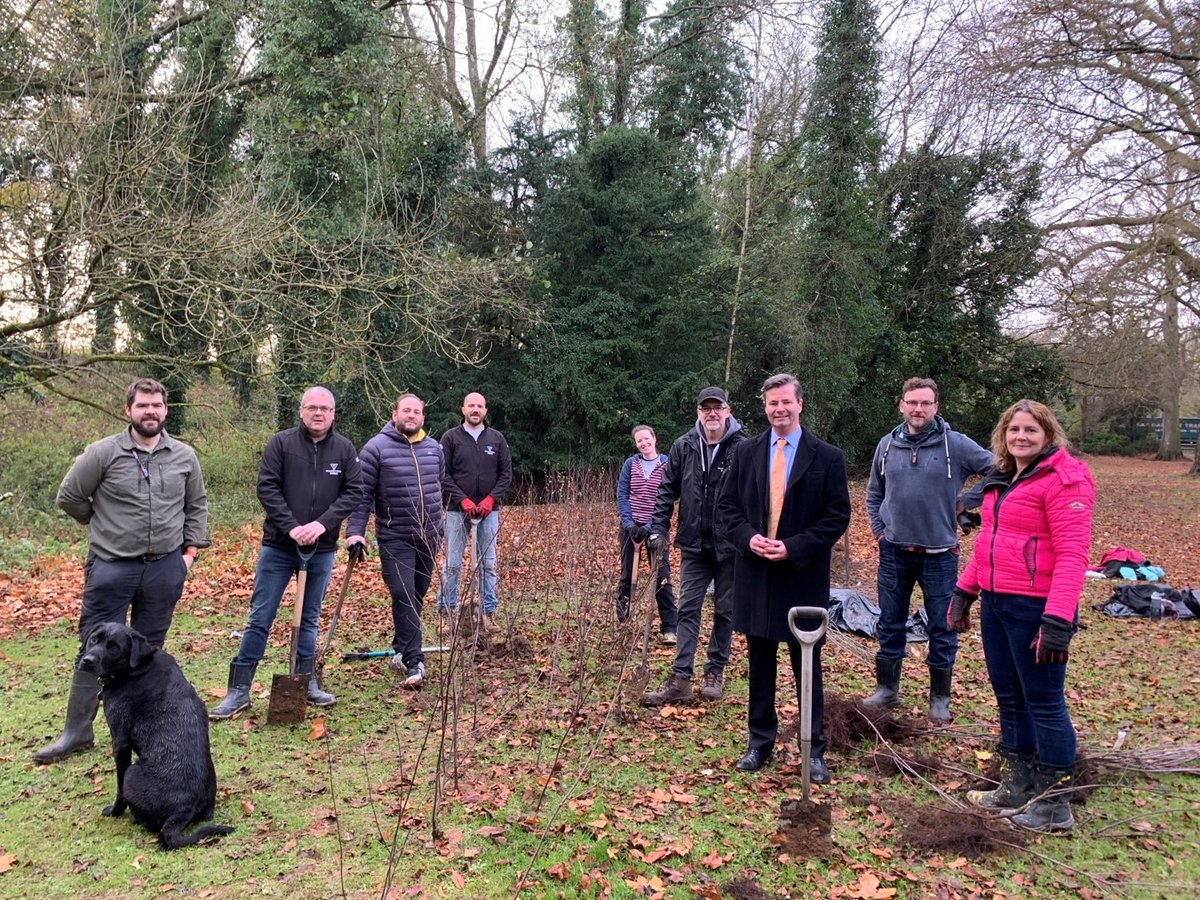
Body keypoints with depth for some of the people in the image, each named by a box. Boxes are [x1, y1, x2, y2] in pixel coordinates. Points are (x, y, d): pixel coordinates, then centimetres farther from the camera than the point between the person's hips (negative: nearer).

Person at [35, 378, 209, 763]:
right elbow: (68, 497, 2)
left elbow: (197, 505, 13)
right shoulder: (103, 453, -7)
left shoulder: (184, 456, 3)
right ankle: (77, 730, 14)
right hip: (111, 567, -2)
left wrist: (191, 548, 7)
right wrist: (106, 527, 8)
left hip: (165, 568, 2)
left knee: (149, 649, 13)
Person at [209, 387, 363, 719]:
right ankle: (238, 690, 11)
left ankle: (307, 683, 26)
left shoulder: (344, 449, 2)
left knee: (309, 619, 14)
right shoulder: (281, 442, -4)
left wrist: (322, 523, -14)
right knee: (260, 619, 3)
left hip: (322, 550, 2)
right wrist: (291, 526, -18)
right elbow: (267, 487, -8)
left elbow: (354, 491, -2)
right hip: (278, 546, -2)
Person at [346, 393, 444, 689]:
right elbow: (362, 493, -8)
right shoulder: (376, 448, -7)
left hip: (428, 537, 5)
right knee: (404, 596, -11)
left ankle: (401, 650, 28)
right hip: (395, 539, -5)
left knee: (417, 596, 12)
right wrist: (355, 531, -15)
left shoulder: (434, 448, 9)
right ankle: (413, 661, -7)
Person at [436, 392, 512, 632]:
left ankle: (489, 611, 14)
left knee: (488, 564, 7)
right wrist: (463, 499, -12)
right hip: (457, 509, -2)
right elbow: (443, 474, -4)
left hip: (489, 510, 2)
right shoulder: (451, 438, 0)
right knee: (452, 563, 1)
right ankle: (447, 610, 11)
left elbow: (506, 473, 6)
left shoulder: (497, 438, 6)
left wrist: (491, 498, -7)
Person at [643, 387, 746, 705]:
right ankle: (680, 679, 6)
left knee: (725, 610, 11)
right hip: (694, 545, 3)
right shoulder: (683, 446, -1)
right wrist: (659, 529, -1)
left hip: (730, 546, -2)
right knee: (688, 609, 3)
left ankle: (715, 672, 25)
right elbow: (667, 490, 4)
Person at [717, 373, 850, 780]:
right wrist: (748, 537, -10)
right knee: (760, 665, 13)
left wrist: (794, 547, -16)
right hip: (755, 574, 3)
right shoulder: (747, 452, 6)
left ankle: (813, 751, 19)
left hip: (803, 577, -3)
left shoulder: (827, 457, -4)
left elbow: (838, 516, -5)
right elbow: (727, 503, 8)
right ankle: (760, 743, 26)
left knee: (807, 668, 7)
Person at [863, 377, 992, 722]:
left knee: (942, 629, 8)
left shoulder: (955, 444, -9)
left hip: (939, 554, -3)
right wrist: (878, 529, 8)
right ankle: (886, 689, 27)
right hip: (894, 552, 3)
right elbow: (874, 493, 16)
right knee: (890, 624, 13)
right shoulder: (887, 445, 3)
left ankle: (940, 698, 23)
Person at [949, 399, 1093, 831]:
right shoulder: (1002, 480, 14)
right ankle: (1018, 787, 31)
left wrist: (1058, 620, -25)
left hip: (1035, 607, -8)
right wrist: (964, 590, 16)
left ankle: (1054, 804, 15)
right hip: (995, 602, 9)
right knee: (1009, 698, 17)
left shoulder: (1064, 480, -13)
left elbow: (1072, 553, -20)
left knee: (1044, 702, 2)